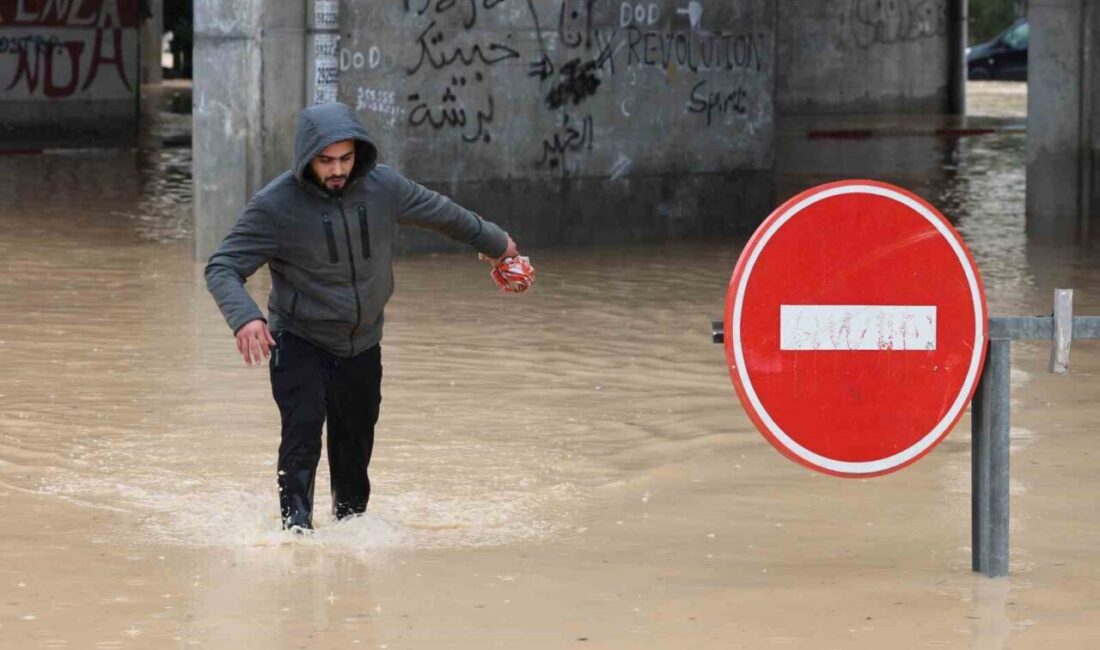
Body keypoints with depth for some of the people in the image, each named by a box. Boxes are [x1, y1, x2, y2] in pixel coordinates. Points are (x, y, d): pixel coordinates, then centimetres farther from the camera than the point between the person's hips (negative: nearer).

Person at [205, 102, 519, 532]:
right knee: (303, 433, -23)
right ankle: (297, 529, -23)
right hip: (299, 345, -4)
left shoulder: (383, 186, -8)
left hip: (363, 347, 4)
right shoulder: (275, 205, -20)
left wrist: (494, 242, 26)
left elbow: (440, 213, 11)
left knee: (355, 448, 14)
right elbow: (222, 267, -22)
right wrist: (244, 316, -42)